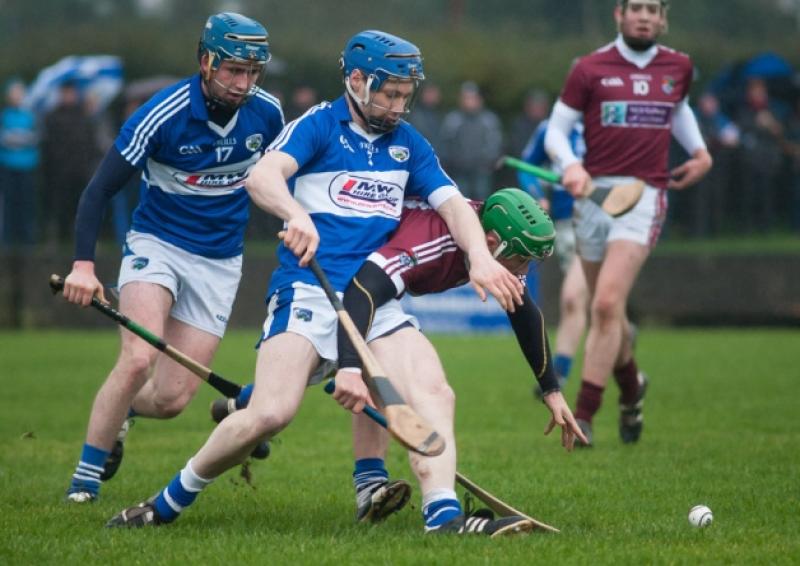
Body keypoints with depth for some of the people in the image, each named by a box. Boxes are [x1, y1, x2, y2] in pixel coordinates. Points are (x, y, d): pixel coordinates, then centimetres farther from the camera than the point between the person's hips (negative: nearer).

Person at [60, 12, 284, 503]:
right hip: (156, 245, -3)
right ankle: (86, 477, -12)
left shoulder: (267, 113, -7)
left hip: (219, 262, 3)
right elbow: (100, 190, -16)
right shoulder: (162, 116, -19)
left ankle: (118, 412, 32)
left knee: (171, 399, -3)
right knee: (139, 359, -27)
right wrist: (84, 264, -27)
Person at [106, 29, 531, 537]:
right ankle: (170, 502, -2)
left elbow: (453, 204, 8)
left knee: (435, 393, -18)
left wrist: (480, 257, -14)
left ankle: (444, 516, -26)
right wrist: (296, 214, -39)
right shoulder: (319, 124, 0)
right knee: (270, 414, -20)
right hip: (307, 292, -5)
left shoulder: (409, 144, 16)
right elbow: (262, 177, -17)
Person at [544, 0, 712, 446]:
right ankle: (631, 386, 39)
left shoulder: (679, 68, 9)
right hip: (595, 193, 1)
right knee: (607, 310, 10)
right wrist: (570, 166, -18)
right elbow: (556, 130, 2)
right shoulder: (591, 69, 0)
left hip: (645, 196, -1)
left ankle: (584, 414, -15)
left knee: (607, 304, -17)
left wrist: (699, 151, 13)